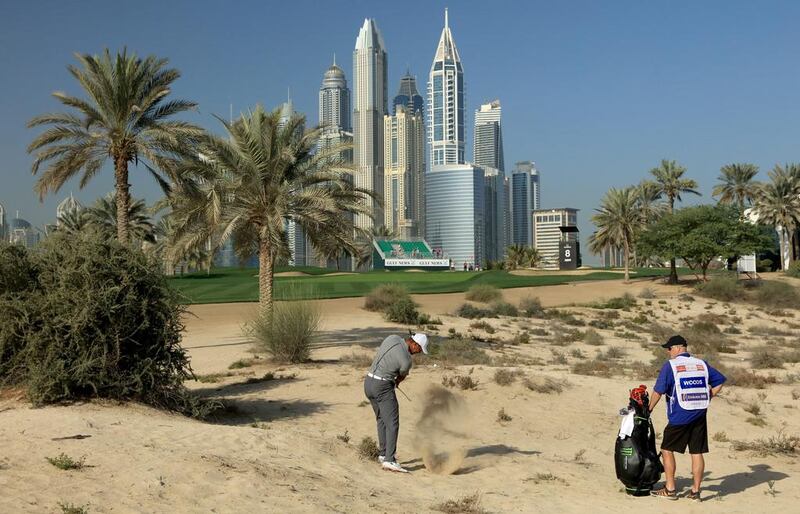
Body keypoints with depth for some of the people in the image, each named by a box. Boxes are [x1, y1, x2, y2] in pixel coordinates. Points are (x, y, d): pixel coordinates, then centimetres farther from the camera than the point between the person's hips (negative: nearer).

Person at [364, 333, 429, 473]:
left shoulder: (393, 338, 0)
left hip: (369, 382, 9)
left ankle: (383, 454, 26)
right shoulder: (406, 361, -18)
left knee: (382, 419, 21)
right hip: (383, 387, -9)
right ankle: (389, 460, -19)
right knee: (393, 423, -9)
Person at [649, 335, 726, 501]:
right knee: (697, 453, 7)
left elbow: (658, 391, -11)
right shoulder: (701, 364, 9)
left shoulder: (670, 365, -7)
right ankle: (695, 491, 10)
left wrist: (649, 408, 1)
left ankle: (670, 489, 7)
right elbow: (720, 380, 14)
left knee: (667, 449, 7)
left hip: (679, 417, -5)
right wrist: (706, 399, 15)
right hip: (700, 416, 5)